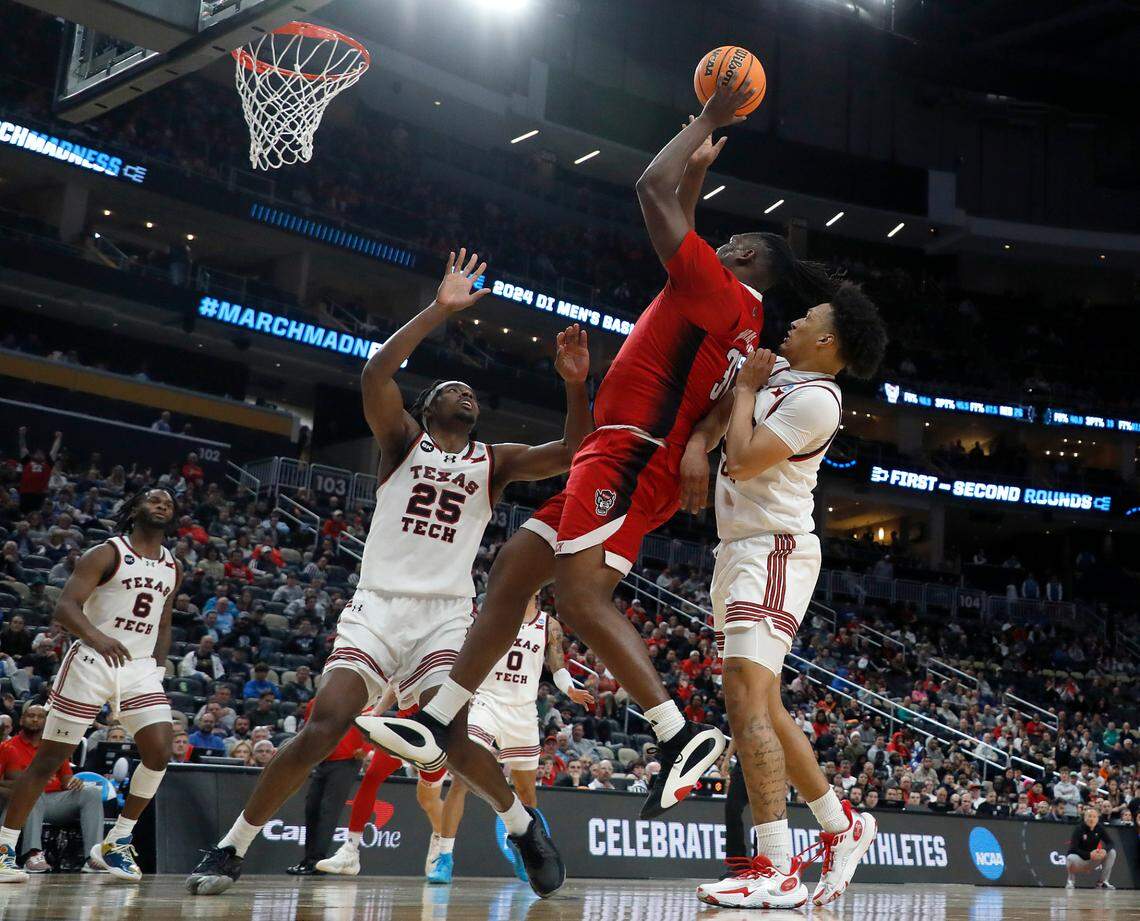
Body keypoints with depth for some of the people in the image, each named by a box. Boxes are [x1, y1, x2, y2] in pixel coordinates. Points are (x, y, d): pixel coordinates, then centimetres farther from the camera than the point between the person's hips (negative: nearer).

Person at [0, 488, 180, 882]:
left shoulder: (172, 568, 13)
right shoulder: (106, 554, -6)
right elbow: (65, 607, -16)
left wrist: (159, 668, 10)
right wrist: (96, 636, -32)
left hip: (141, 668, 5)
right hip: (91, 662, -5)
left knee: (160, 754, -11)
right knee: (48, 759, -1)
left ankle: (116, 843, 4)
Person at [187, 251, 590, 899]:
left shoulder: (496, 461, 12)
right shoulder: (403, 439, 8)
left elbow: (572, 454, -1)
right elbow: (375, 375, -11)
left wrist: (576, 384, -15)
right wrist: (440, 311, -16)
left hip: (445, 614, 1)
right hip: (377, 605, 0)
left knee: (452, 737, -19)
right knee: (323, 728, -14)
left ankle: (526, 826, 8)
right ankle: (231, 848, 1)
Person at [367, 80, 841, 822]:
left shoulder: (720, 290, -5)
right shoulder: (718, 305, 22)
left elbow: (652, 190, -4)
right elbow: (681, 240, 40)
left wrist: (707, 119, 8)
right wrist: (699, 170, 42)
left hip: (631, 455, -10)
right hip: (627, 459, 10)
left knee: (582, 597, -20)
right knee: (512, 572, 7)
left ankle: (682, 736, -16)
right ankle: (438, 722, 9)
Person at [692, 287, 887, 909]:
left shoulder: (815, 398, -14)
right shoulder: (777, 369, 13)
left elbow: (743, 459, -20)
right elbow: (723, 410, 22)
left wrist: (747, 386, -6)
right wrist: (697, 440, 0)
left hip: (773, 551, -10)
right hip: (739, 549, 10)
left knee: (745, 699, -20)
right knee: (762, 707, 13)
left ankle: (775, 872, -22)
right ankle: (842, 826, 26)